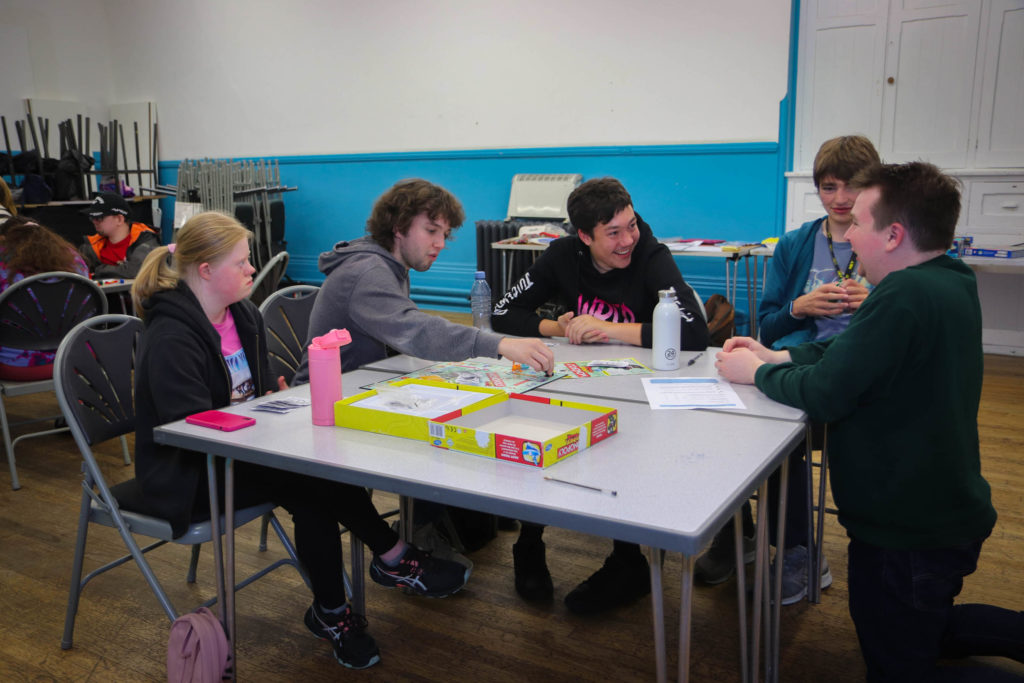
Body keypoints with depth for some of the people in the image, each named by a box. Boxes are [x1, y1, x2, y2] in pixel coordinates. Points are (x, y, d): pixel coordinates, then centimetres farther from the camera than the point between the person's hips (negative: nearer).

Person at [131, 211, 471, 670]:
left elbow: (264, 389, 17)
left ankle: (331, 612, -10)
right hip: (188, 477, -7)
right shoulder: (170, 339, -19)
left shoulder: (243, 316, 7)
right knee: (315, 478, -26)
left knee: (313, 492, -24)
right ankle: (394, 559, -9)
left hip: (234, 453, 7)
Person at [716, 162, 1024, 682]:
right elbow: (851, 351, 11)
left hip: (907, 533, -10)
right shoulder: (946, 283, 3)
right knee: (923, 633, 31)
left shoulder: (906, 295, -30)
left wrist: (756, 373, -10)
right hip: (943, 510, 10)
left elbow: (823, 395, -27)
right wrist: (775, 357, 2)